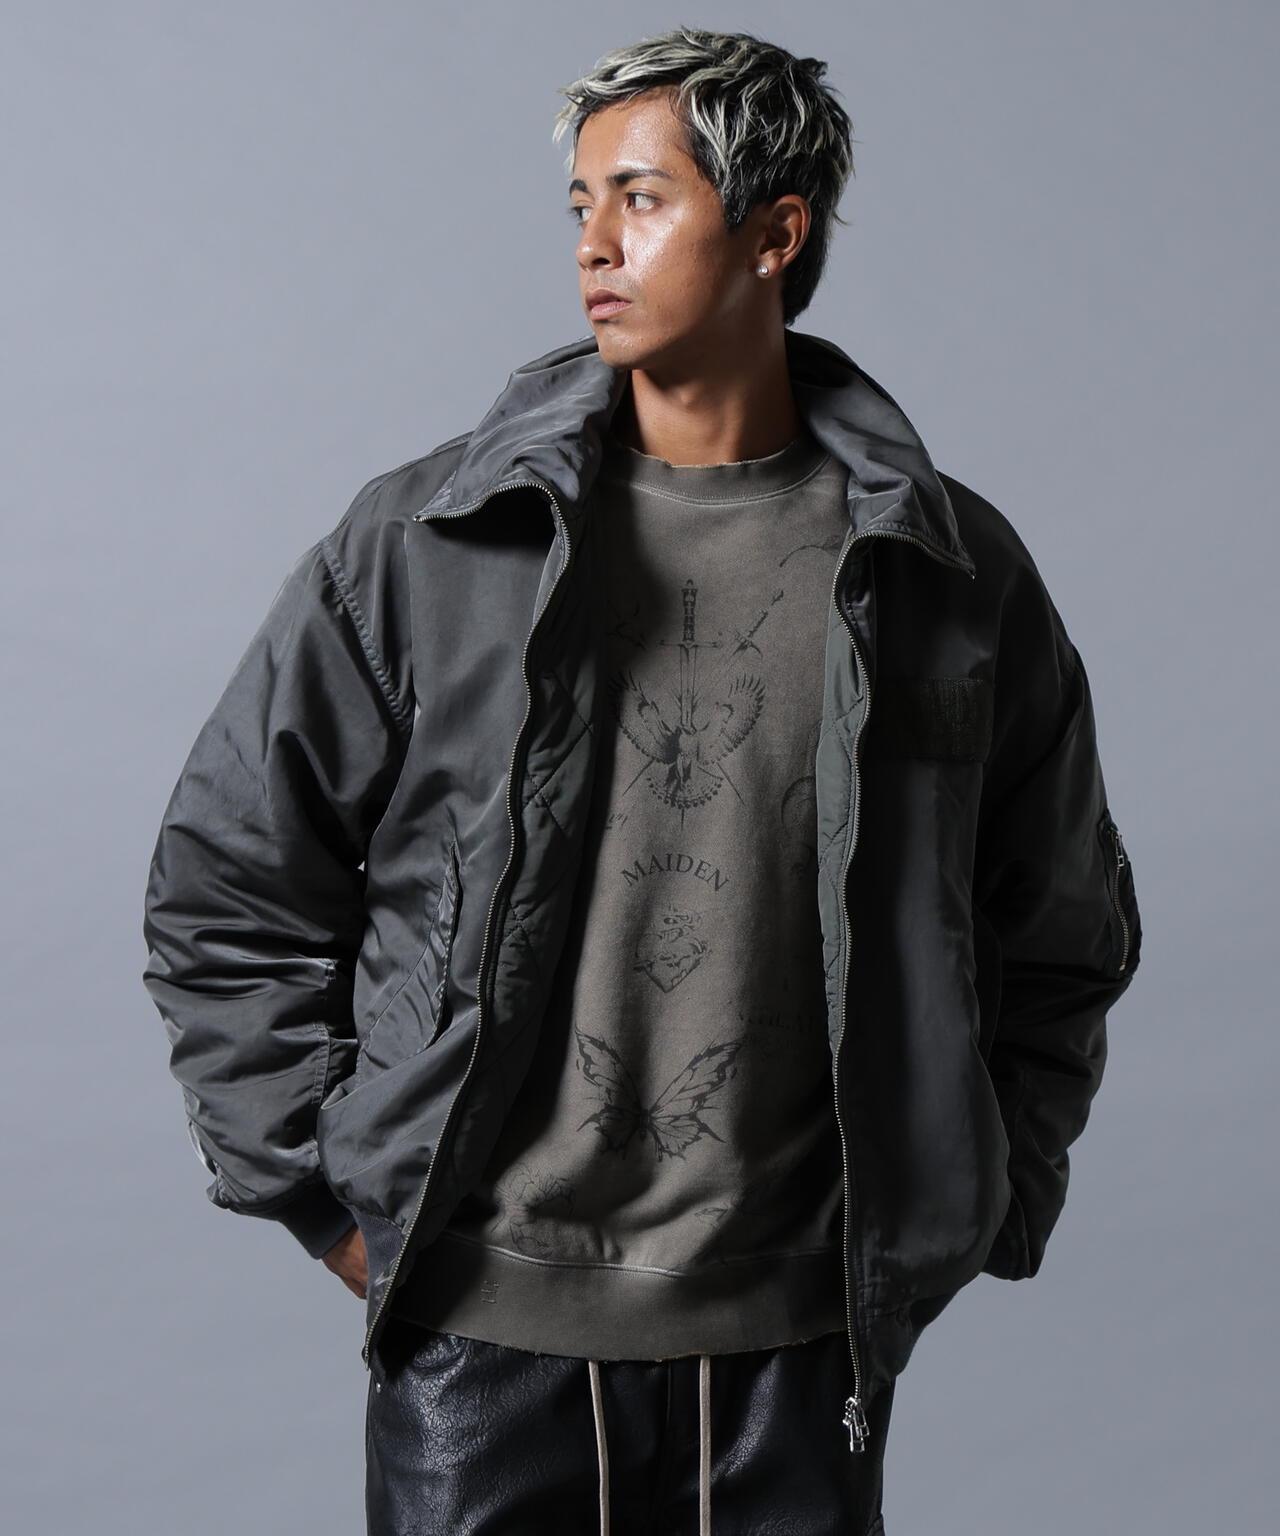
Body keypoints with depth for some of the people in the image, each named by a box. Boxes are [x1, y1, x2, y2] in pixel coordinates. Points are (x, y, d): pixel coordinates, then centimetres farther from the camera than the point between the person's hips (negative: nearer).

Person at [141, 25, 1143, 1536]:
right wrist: (330, 1197, 2)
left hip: (796, 1350, 1)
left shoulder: (956, 576, 2)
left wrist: (967, 1215, 8)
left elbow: (1061, 939, 14)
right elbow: (224, 884, 5)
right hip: (480, 1334, 0)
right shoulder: (415, 547, -1)